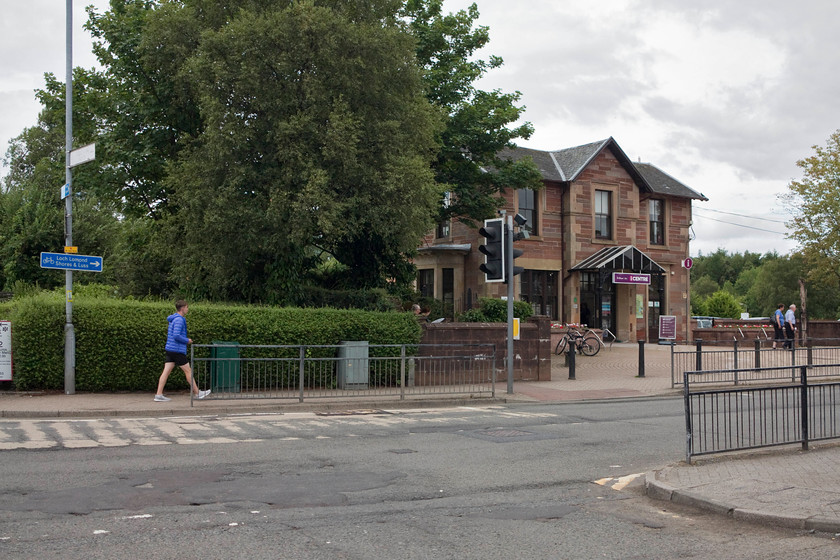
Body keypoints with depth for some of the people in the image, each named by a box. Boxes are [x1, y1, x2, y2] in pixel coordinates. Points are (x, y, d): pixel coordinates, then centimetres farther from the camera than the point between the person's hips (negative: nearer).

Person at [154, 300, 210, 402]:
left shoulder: (173, 319, 15)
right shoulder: (179, 320, -15)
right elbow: (176, 336, -25)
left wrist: (186, 339, 17)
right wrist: (187, 341, -11)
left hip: (170, 349, 9)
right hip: (177, 350, -9)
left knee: (166, 371, 4)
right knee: (188, 371, 1)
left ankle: (159, 395, 0)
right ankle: (198, 393, 9)